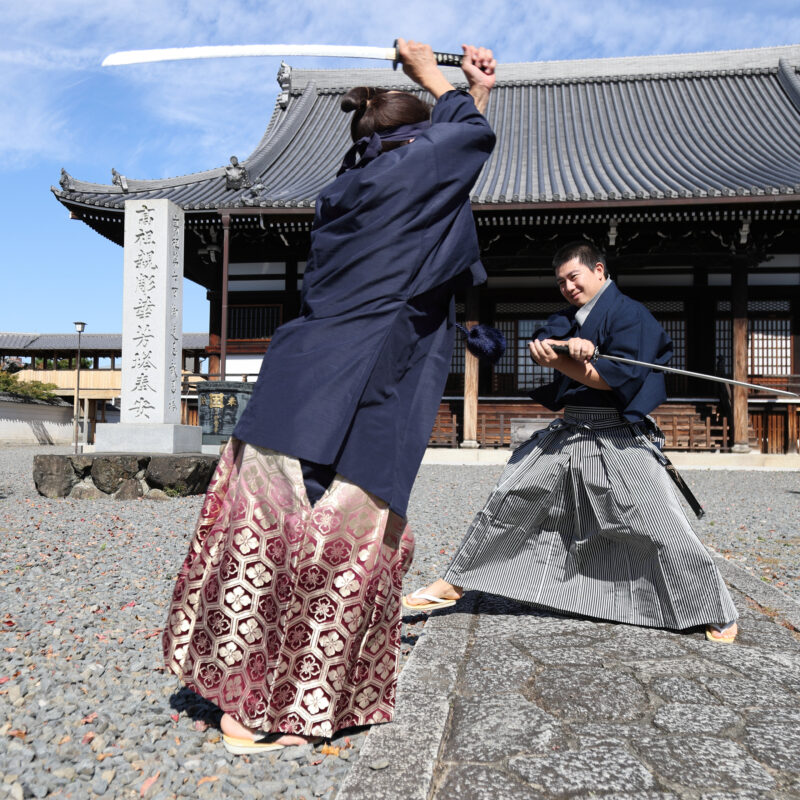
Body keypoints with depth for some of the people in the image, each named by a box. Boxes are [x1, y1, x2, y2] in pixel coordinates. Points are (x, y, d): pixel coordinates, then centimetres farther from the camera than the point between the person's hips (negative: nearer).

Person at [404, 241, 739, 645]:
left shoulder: (630, 314, -7)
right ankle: (455, 583, 18)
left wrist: (561, 362, -17)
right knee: (506, 501, 5)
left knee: (664, 531, -8)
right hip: (566, 434, 7)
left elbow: (618, 378, -16)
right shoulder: (568, 317, 15)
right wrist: (572, 347, -25)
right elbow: (540, 343, -5)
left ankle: (716, 613, 14)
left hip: (618, 441, -6)